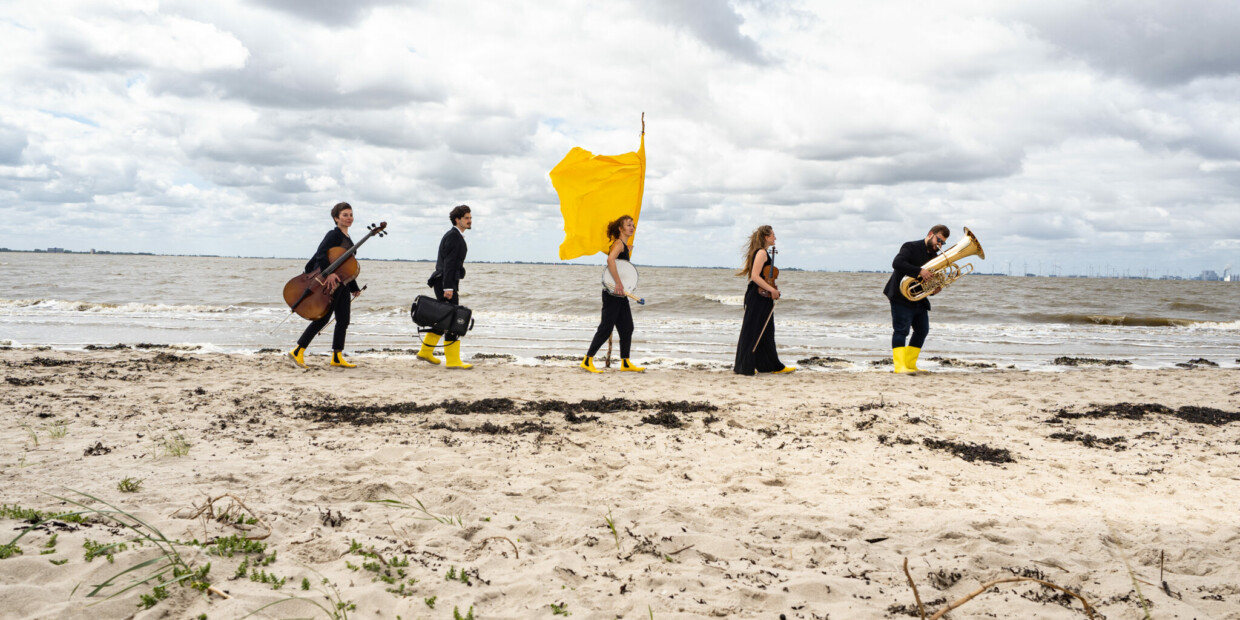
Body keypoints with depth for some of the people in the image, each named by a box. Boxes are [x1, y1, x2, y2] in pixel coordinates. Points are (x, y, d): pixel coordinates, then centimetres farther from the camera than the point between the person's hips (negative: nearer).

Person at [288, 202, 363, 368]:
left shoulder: (348, 240, 17)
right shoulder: (334, 235, -9)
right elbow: (321, 254, -24)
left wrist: (354, 288, 24)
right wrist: (329, 272, -36)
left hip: (342, 285, 9)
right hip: (330, 285, -9)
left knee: (343, 321, 7)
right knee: (322, 318, -9)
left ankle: (337, 357, 13)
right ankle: (298, 352, -3)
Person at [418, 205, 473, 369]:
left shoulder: (455, 236, 18)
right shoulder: (453, 236, -13)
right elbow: (448, 263, -20)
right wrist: (448, 287, -24)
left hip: (448, 282, 10)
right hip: (447, 283, -10)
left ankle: (426, 351, 25)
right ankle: (453, 360, -6)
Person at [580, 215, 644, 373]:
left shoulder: (625, 246, 16)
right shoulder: (619, 243, -12)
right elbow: (610, 259, -31)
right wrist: (618, 283, -31)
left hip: (620, 295, 9)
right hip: (612, 294, -9)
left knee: (627, 328, 10)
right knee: (606, 328, -7)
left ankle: (625, 363, 17)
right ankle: (587, 361, -1)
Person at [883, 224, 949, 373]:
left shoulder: (934, 256, 15)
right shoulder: (911, 247, -10)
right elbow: (897, 263, -26)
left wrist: (934, 290, -4)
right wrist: (920, 271, -31)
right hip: (901, 298, -9)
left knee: (922, 330, 9)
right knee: (901, 330, -12)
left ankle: (910, 364, 18)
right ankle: (899, 366, -15)